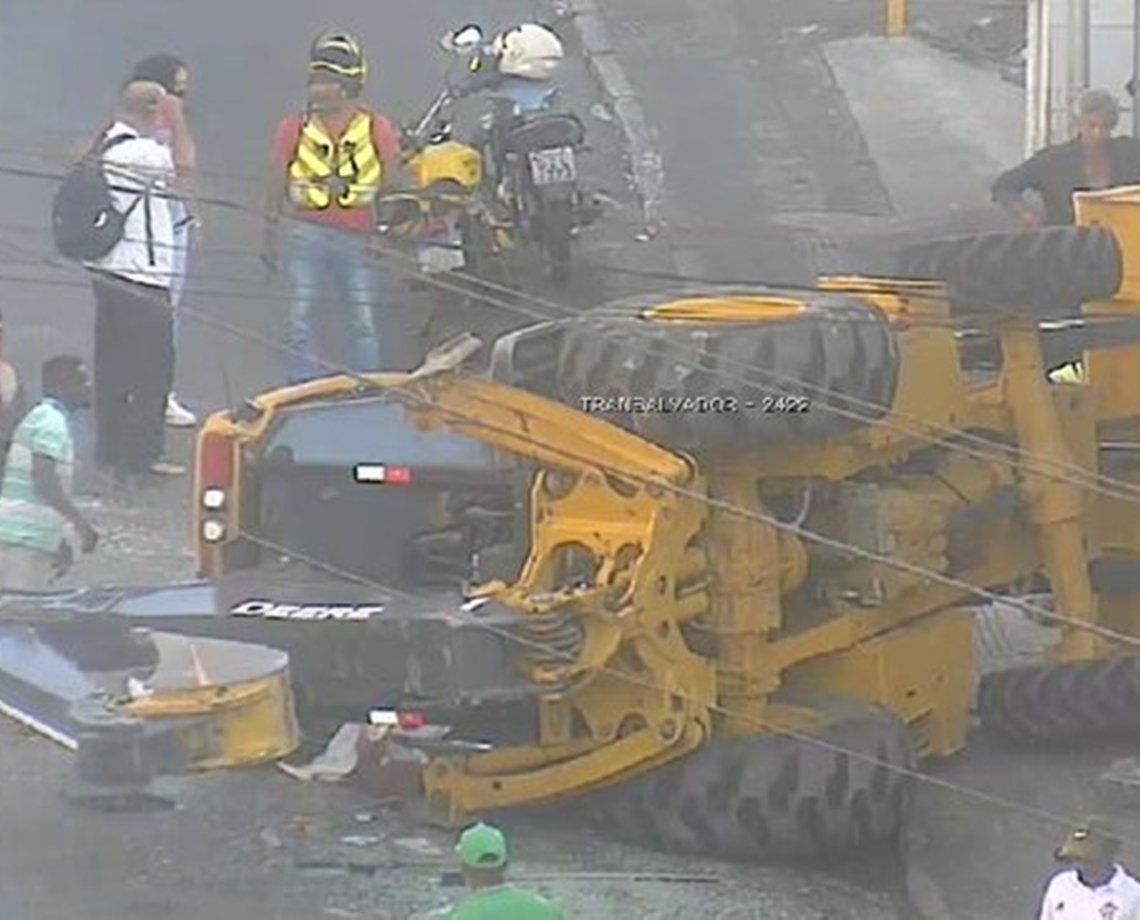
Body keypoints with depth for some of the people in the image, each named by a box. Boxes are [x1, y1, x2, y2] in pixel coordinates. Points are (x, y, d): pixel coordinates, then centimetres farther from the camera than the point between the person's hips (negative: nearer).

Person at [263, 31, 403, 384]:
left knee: (364, 324, -2)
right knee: (300, 321, -5)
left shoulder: (377, 129, 2)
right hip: (309, 234, 1)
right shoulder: (294, 128, 5)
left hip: (359, 239, 0)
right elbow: (278, 185, 11)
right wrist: (270, 237, 11)